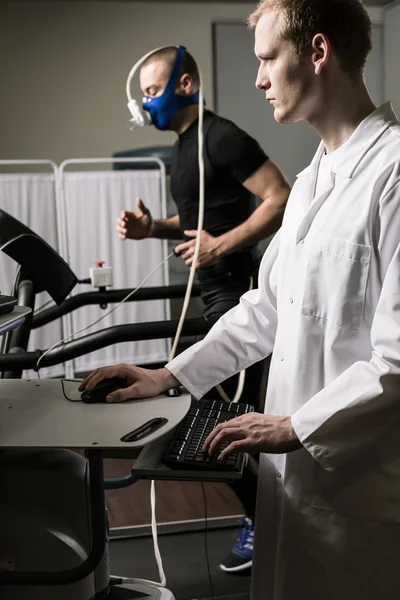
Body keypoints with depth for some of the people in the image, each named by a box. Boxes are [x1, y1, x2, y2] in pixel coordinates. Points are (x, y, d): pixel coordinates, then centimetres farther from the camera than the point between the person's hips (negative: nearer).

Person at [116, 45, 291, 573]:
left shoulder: (221, 137, -15)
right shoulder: (185, 145, 15)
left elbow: (281, 200, -21)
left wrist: (221, 246, -25)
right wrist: (153, 228, 5)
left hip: (239, 293, -10)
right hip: (218, 294, 10)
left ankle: (263, 519, 11)